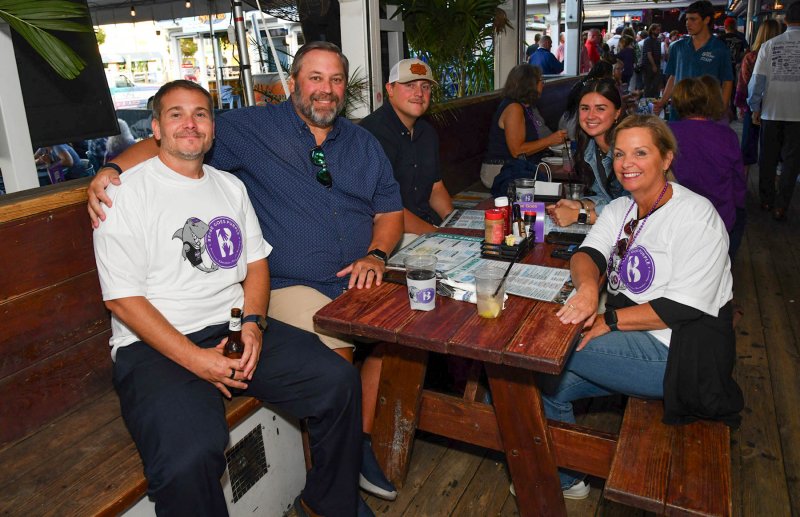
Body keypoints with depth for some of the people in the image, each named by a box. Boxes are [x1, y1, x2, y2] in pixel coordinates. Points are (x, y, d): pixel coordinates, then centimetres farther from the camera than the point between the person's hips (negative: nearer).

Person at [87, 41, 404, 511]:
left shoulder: (364, 143, 16)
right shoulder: (254, 129, 3)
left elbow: (390, 211, 16)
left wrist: (376, 255, -3)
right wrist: (112, 169, -17)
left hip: (361, 280, 5)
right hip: (293, 286, -4)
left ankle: (368, 437, 3)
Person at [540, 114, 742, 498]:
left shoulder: (695, 215, -13)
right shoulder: (620, 209, 10)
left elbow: (684, 308, -20)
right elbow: (586, 254, -6)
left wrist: (609, 319, -23)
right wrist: (588, 286, -29)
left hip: (678, 351, -7)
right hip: (632, 340, 7)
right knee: (550, 384, -10)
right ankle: (564, 479, 15)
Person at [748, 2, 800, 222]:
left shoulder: (769, 45, -3)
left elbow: (757, 79, -4)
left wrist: (755, 107, 6)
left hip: (771, 111, 1)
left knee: (768, 157, 13)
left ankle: (766, 199, 23)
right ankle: (780, 206, 6)